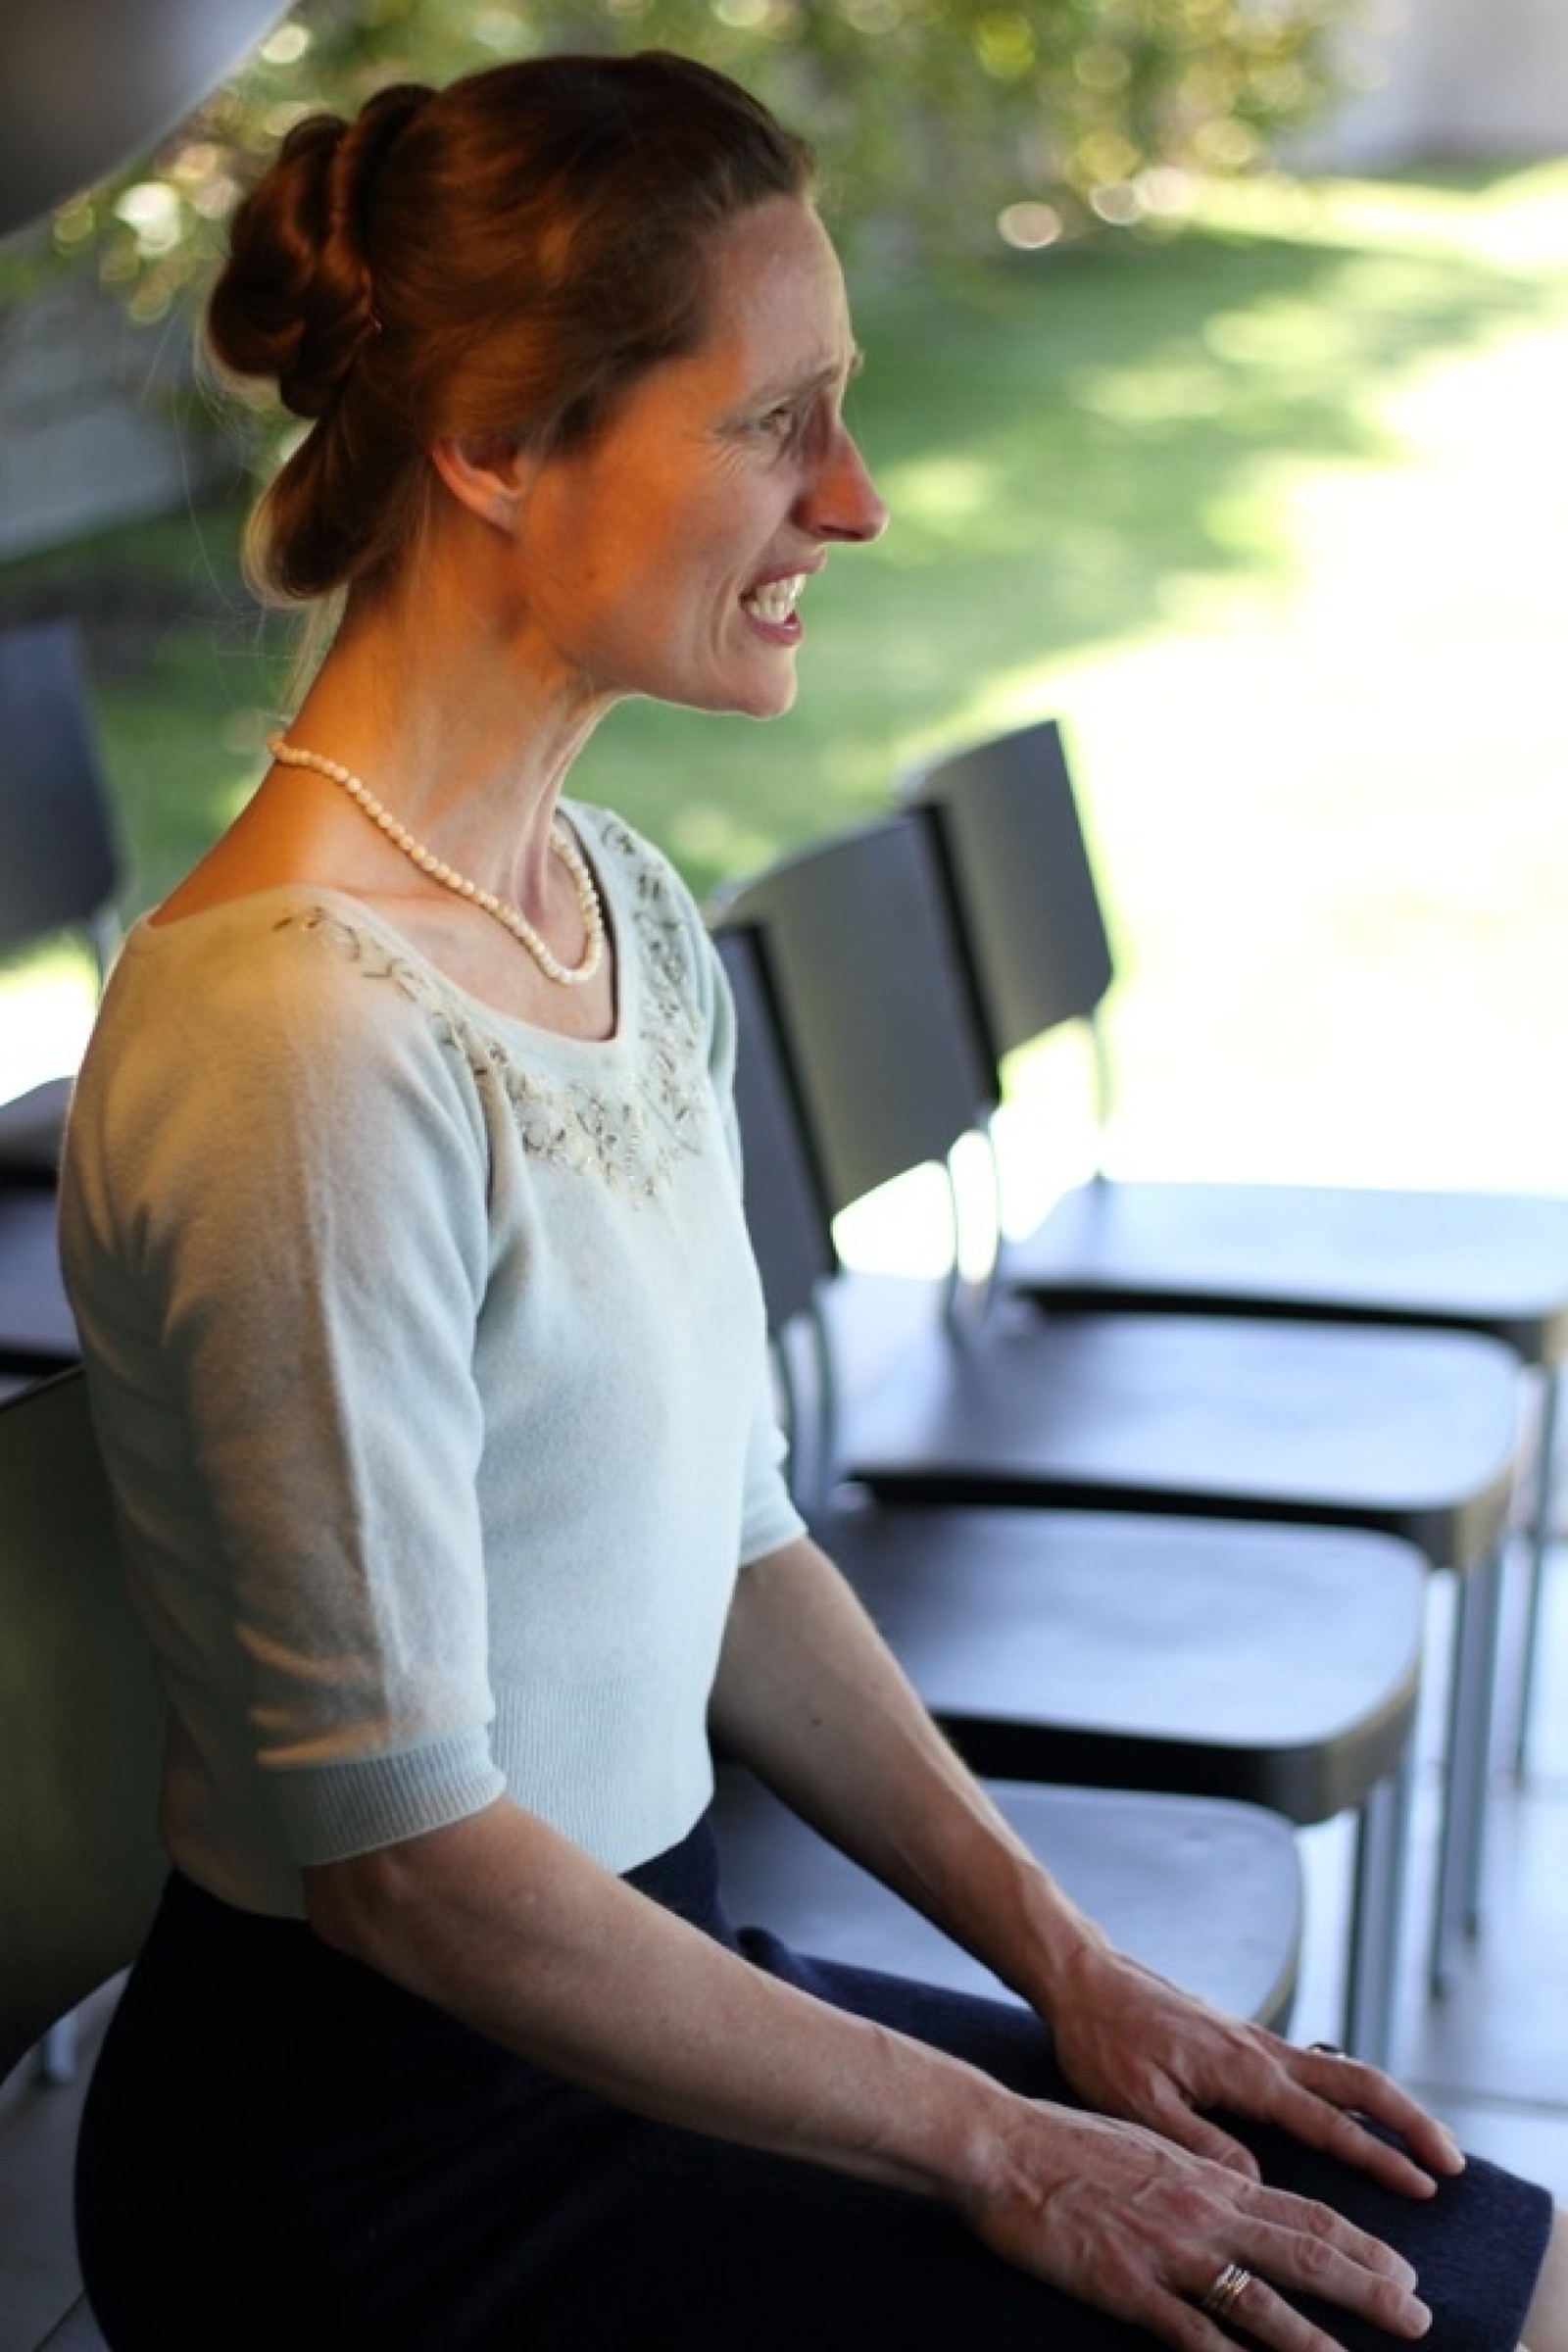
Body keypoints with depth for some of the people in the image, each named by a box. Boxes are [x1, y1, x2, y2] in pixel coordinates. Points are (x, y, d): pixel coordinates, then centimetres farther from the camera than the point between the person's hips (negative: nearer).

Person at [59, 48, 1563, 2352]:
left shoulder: (631, 911, 4)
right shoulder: (308, 1037, -25)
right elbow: (401, 1852, -22)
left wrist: (1070, 1968, 4)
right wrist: (994, 2149, -14)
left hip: (641, 1980, 8)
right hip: (370, 2158, -8)